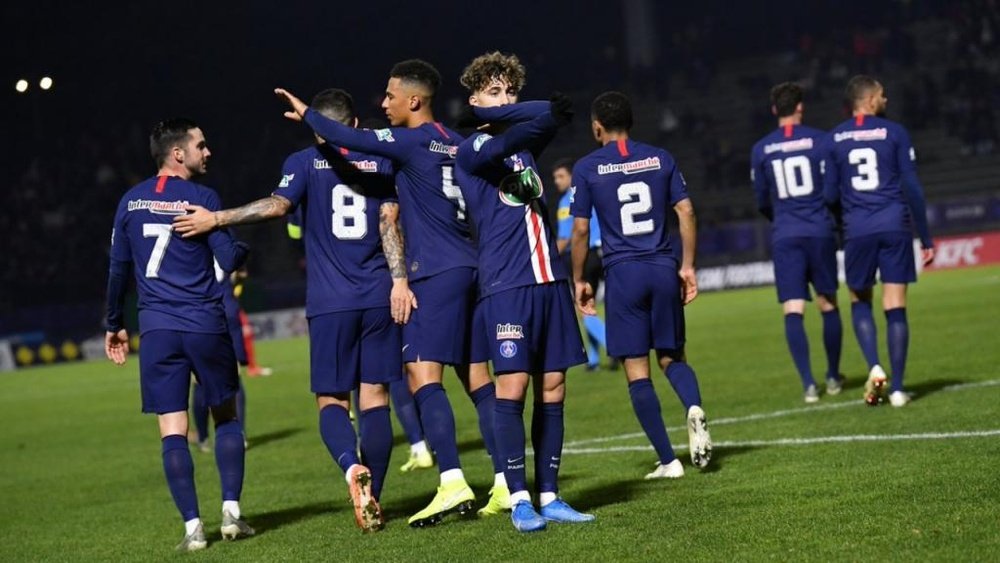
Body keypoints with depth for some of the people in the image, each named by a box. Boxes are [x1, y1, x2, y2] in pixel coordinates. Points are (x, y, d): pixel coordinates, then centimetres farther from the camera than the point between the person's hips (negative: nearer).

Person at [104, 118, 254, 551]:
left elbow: (118, 268, 13)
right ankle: (231, 512, 6)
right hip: (206, 326, -2)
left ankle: (192, 526, -4)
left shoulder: (130, 201, 8)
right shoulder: (201, 198, -5)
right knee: (226, 417, 15)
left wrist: (114, 325, 22)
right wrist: (244, 249, 15)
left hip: (156, 328, 2)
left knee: (172, 430, 2)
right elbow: (229, 260, -8)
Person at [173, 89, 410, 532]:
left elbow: (277, 205, -15)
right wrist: (399, 280, -5)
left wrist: (216, 219, -13)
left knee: (331, 400, 5)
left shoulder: (305, 162, 1)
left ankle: (353, 467, -24)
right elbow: (389, 221, -1)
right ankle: (372, 501, 2)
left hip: (330, 303, -2)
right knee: (374, 397, 5)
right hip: (379, 298, 2)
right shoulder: (379, 163, 9)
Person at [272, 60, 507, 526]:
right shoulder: (457, 144, 16)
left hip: (437, 273, -9)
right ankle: (506, 484, 7)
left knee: (423, 375, -12)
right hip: (470, 268, 9)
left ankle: (452, 483, -22)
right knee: (478, 379, 9)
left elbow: (347, 139, -13)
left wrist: (305, 114, 3)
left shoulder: (413, 141, -8)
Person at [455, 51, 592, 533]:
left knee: (552, 389, 4)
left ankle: (549, 497, 10)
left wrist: (558, 118, -27)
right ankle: (519, 500, -4)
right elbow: (499, 149, -23)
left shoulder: (525, 144, 18)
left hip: (549, 280, 6)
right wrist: (547, 118, -40)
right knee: (512, 389, -9)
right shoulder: (471, 150, -1)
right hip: (505, 287, -6)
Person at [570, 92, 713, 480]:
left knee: (637, 370, 2)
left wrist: (579, 280, 8)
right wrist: (687, 266, 10)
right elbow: (686, 212, 4)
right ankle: (694, 408, -17)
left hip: (622, 272, -3)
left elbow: (580, 230, -2)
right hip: (664, 269, 3)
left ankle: (667, 460, -1)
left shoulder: (587, 168, 0)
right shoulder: (660, 158, 8)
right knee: (671, 357, 15)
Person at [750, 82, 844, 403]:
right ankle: (833, 377, 24)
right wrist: (839, 219, 21)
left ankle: (808, 383, -12)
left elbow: (762, 202, 10)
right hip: (820, 232, 0)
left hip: (784, 237, 0)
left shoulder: (760, 150, 3)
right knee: (828, 306, 13)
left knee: (793, 311, -3)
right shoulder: (820, 141, -2)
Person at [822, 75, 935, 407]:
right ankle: (897, 389, 2)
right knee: (895, 308, 3)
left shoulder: (834, 139, 4)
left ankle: (874, 367, -3)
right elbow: (912, 189, -1)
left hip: (857, 230, 1)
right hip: (895, 226, -1)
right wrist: (926, 239, 5)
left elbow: (830, 195, 4)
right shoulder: (894, 133, 1)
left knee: (860, 301, 18)